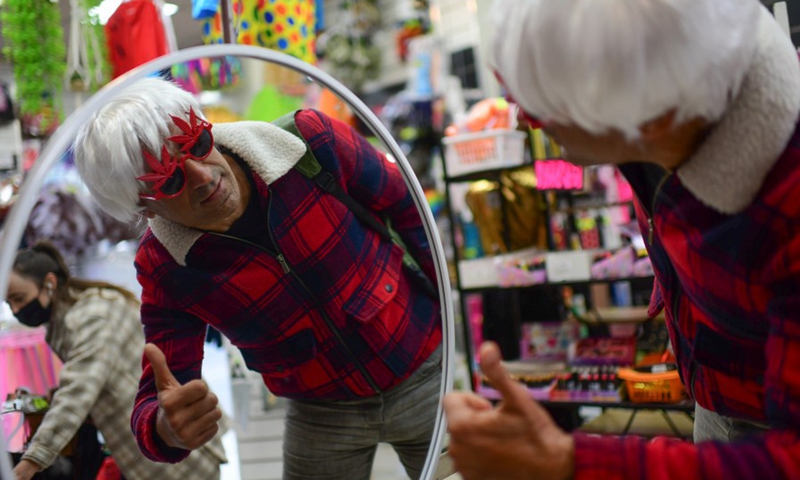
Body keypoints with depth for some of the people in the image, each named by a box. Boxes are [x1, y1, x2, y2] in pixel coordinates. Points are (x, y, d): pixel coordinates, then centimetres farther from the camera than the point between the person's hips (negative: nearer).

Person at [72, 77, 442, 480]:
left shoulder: (312, 141, -22)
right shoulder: (164, 269, -18)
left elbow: (406, 208, -7)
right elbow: (155, 405, -16)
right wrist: (166, 429, -41)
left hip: (425, 377, 0)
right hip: (319, 414, 1)